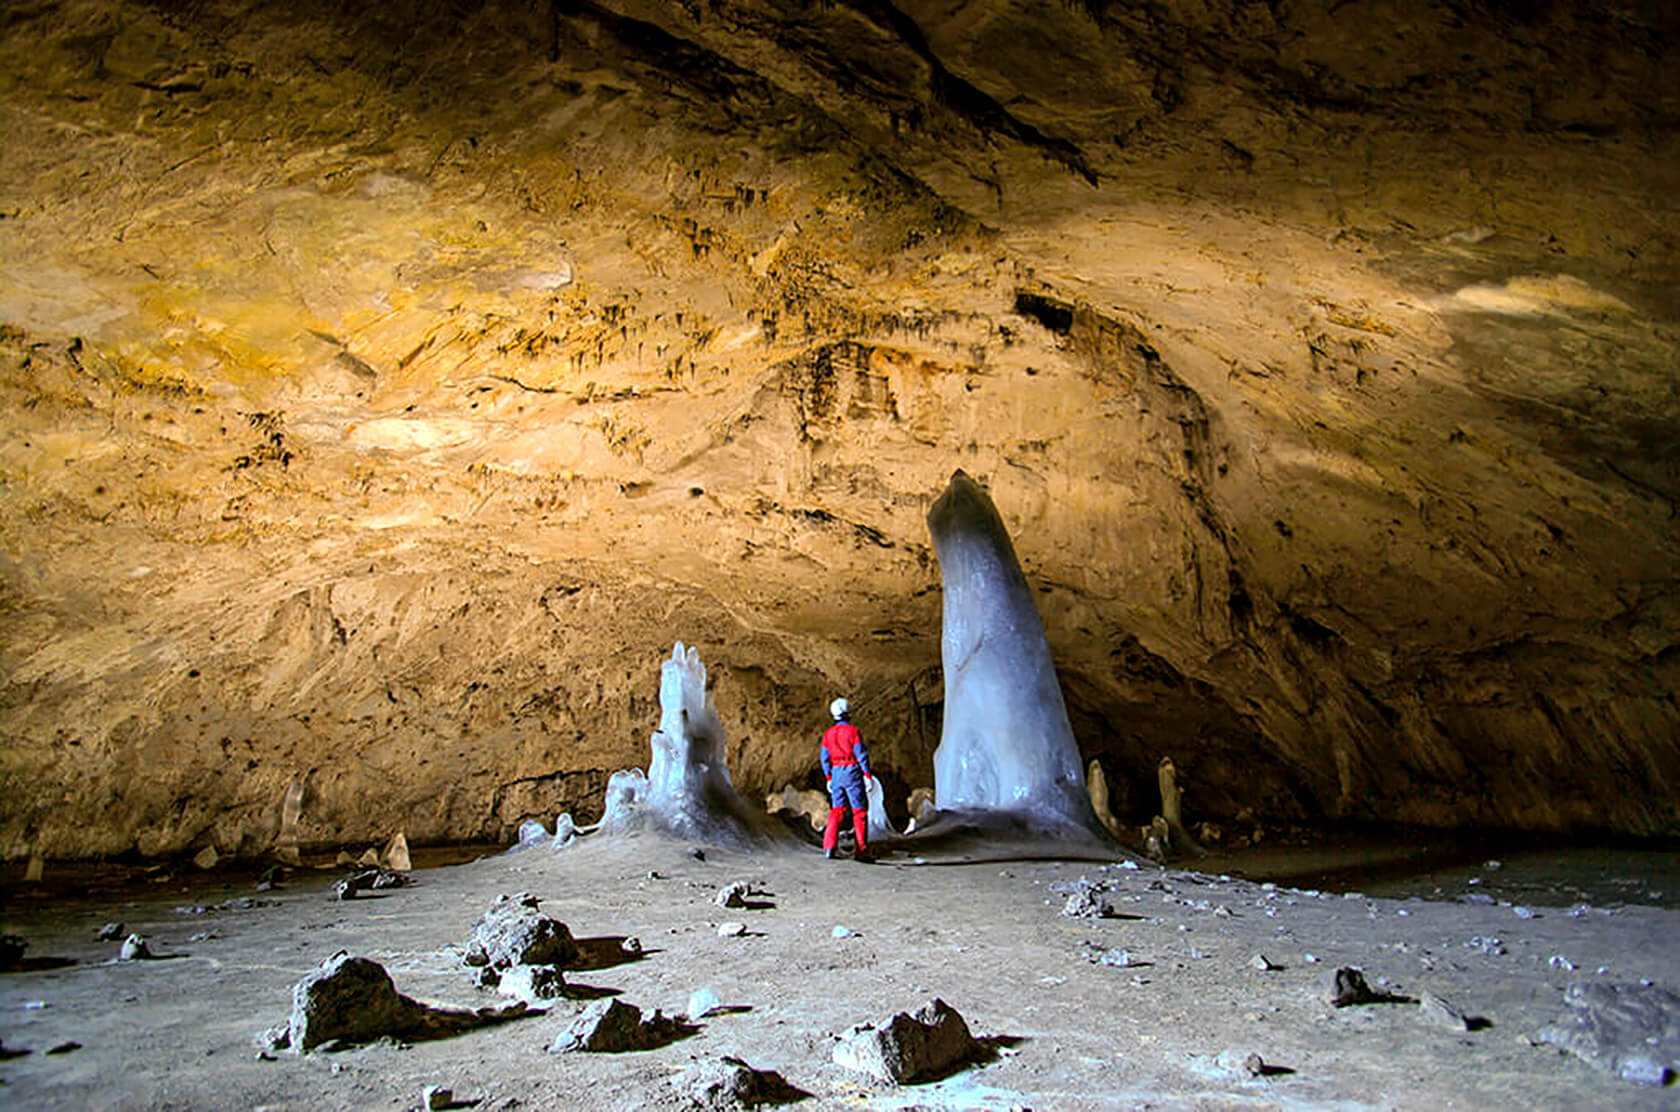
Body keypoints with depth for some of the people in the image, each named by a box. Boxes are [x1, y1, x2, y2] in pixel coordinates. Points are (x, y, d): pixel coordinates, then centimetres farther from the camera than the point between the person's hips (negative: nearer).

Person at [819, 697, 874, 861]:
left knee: (836, 810, 8)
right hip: (852, 773, -4)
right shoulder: (853, 731, -8)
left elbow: (824, 758, 8)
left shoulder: (828, 734, 6)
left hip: (836, 774, 4)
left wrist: (828, 779, 15)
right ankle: (861, 850, 2)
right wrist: (868, 776, -7)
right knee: (859, 810, 3)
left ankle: (829, 847, -6)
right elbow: (861, 755, -11)